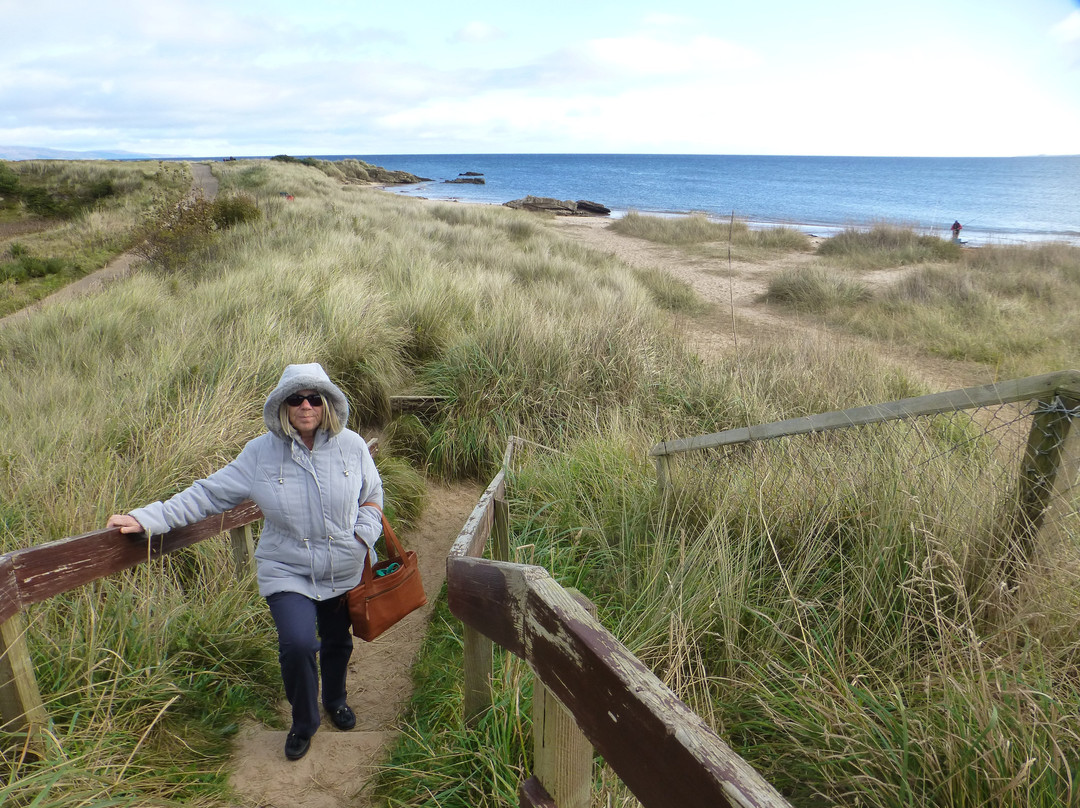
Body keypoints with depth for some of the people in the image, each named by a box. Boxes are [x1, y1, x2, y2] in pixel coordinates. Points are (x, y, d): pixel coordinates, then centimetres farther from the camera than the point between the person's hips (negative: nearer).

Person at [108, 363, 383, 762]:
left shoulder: (351, 445, -8)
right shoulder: (261, 453, -10)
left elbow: (372, 497, 8)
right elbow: (208, 494, -6)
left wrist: (363, 537, -7)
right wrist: (146, 518, -12)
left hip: (345, 574, 2)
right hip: (288, 572, -2)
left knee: (337, 641, 18)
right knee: (297, 644, -19)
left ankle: (335, 700, 52)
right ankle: (303, 722, 11)